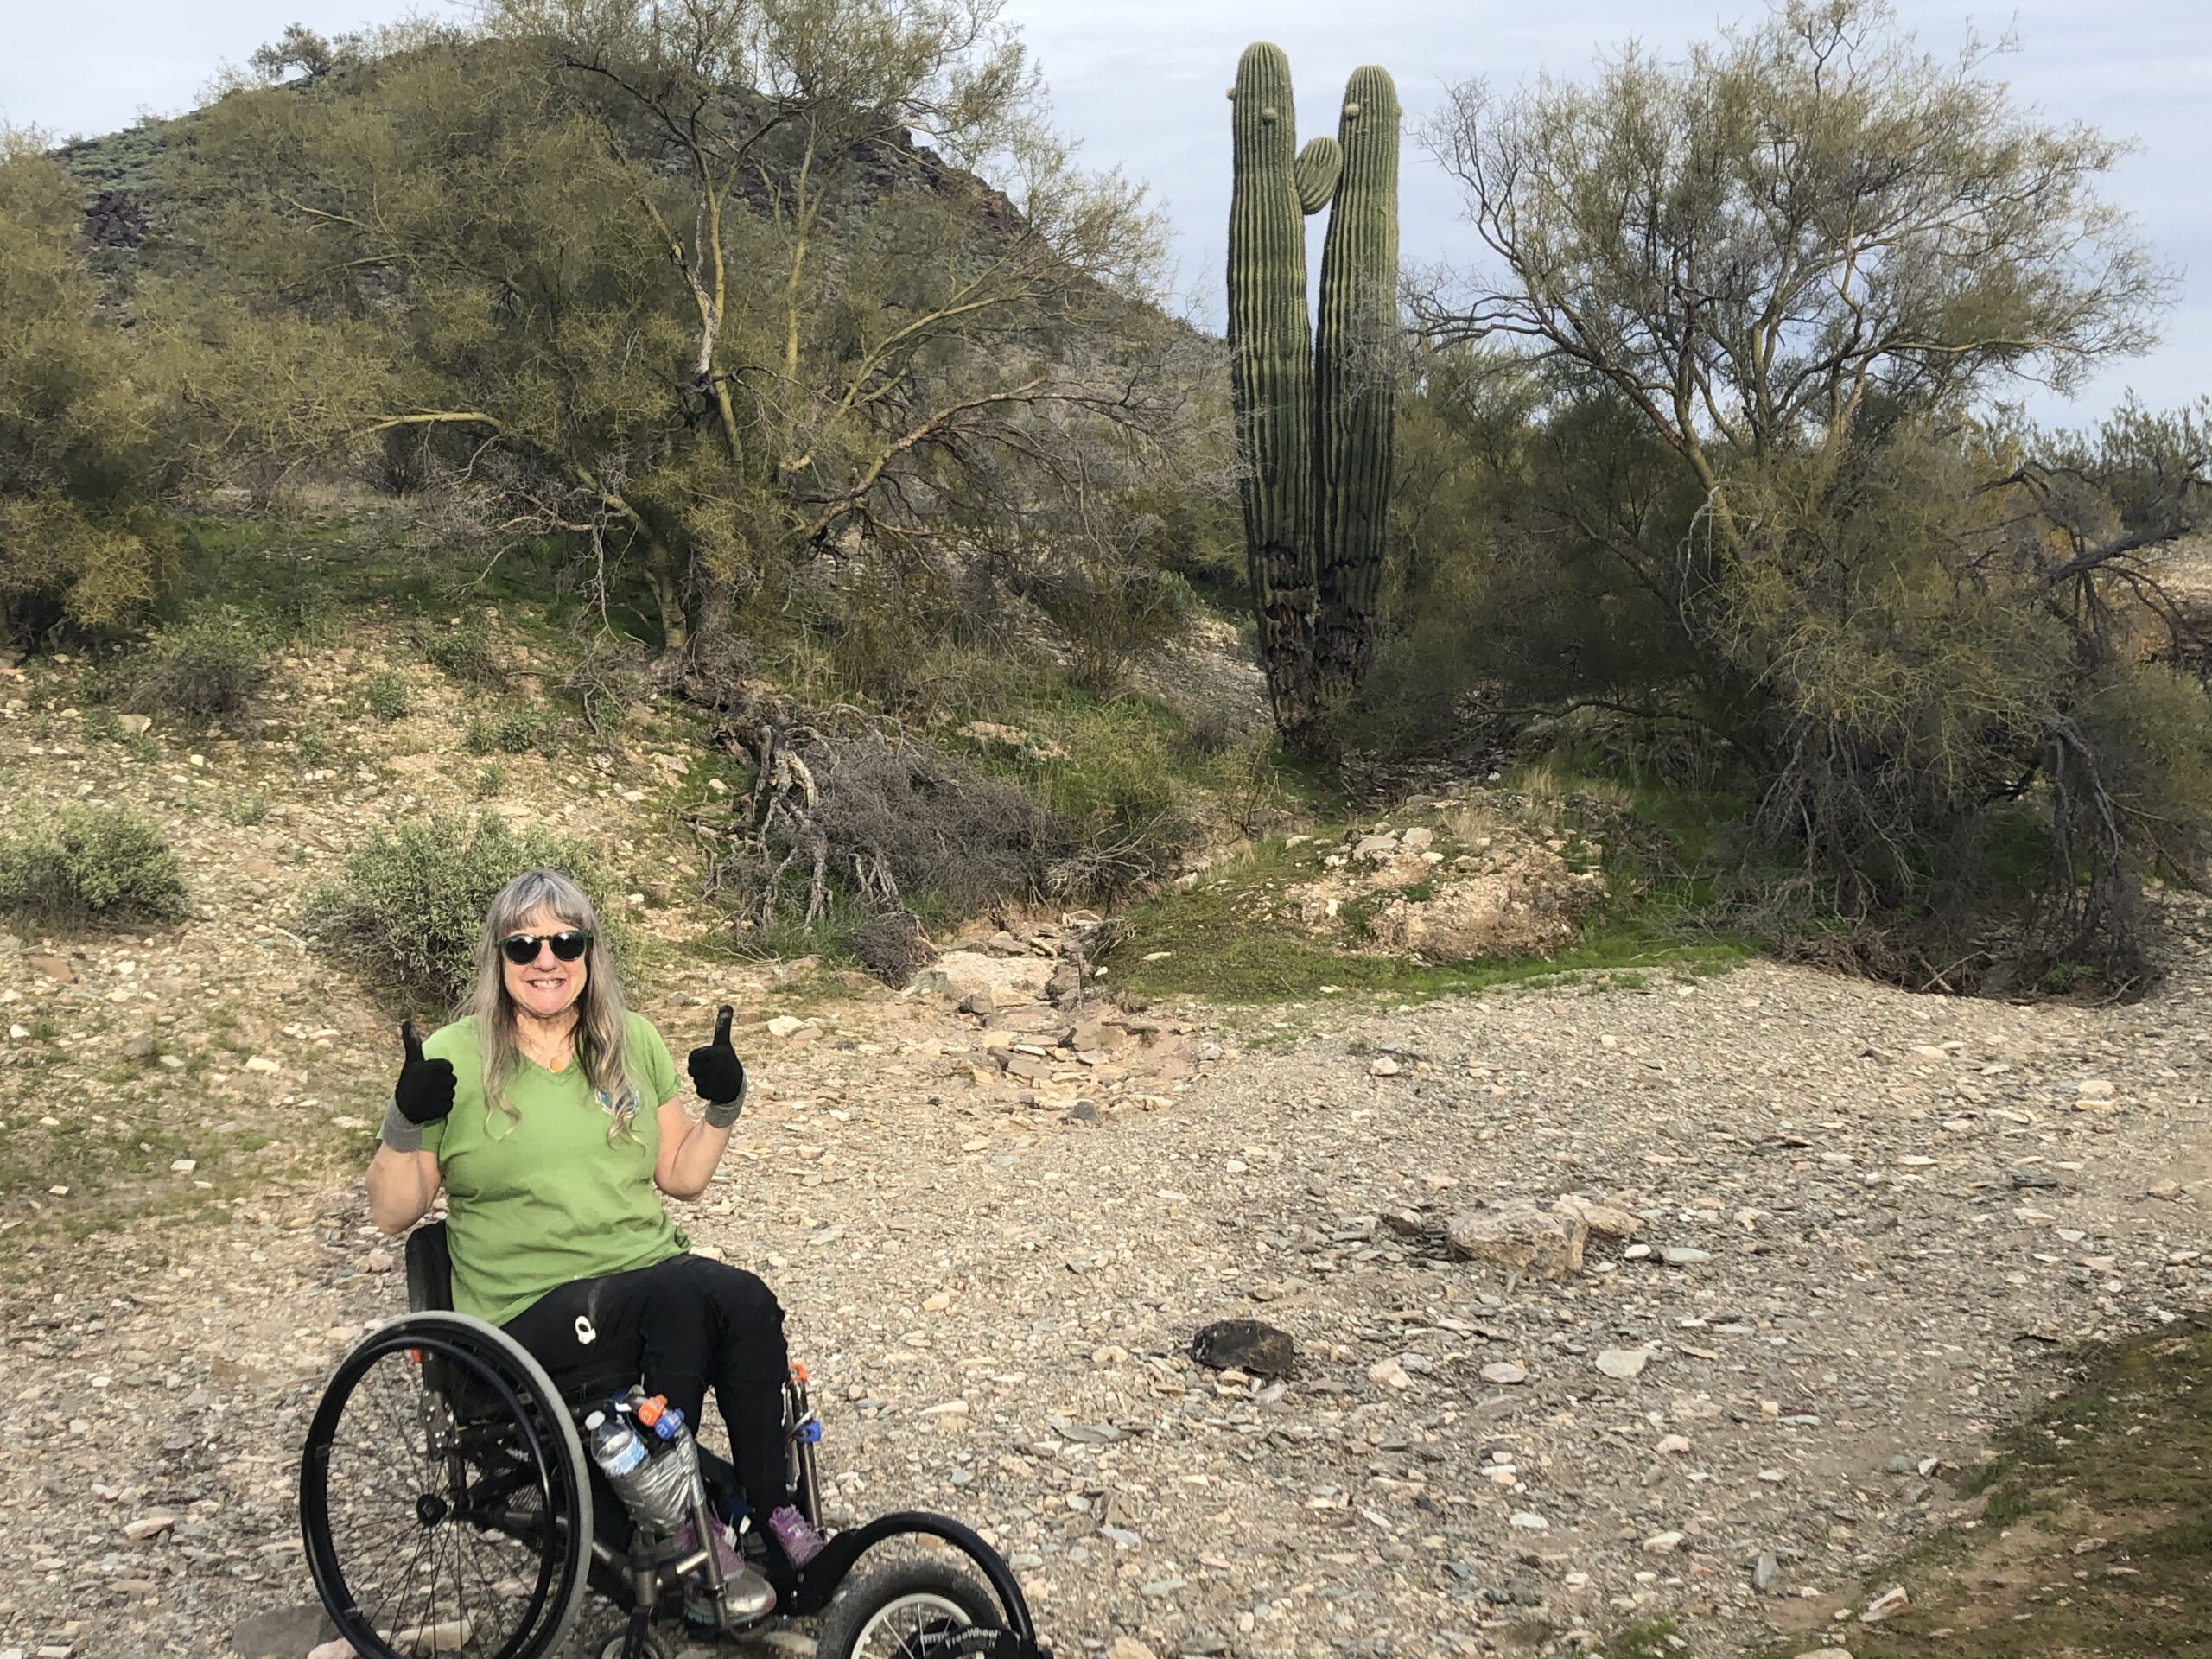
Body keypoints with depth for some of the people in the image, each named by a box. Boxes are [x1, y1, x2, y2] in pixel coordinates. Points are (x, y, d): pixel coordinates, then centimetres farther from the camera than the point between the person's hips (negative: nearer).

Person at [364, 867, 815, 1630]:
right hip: (533, 1313, -4)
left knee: (746, 1302, -29)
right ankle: (682, 1532, -18)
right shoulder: (456, 1058, -2)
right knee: (681, 1296, -32)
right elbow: (393, 1213, 0)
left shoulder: (633, 1042, 10)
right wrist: (406, 1124, -16)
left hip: (652, 1275, 4)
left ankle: (770, 1507, -13)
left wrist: (722, 1106, 1)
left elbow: (681, 1177, 16)